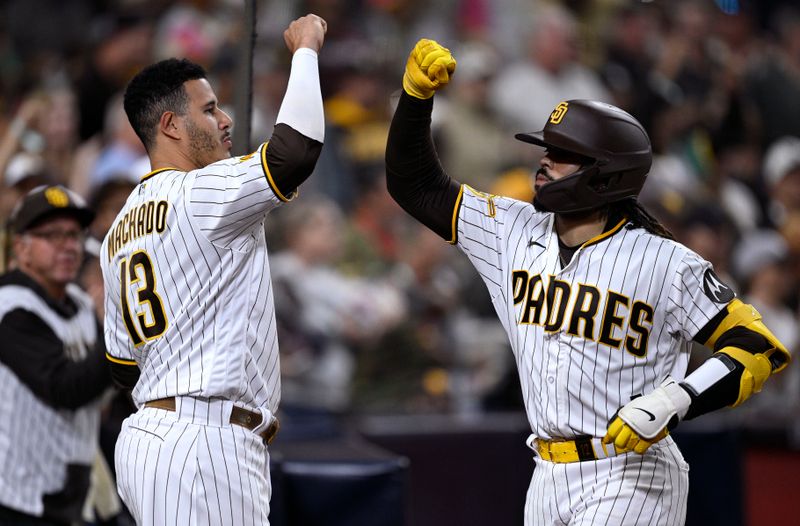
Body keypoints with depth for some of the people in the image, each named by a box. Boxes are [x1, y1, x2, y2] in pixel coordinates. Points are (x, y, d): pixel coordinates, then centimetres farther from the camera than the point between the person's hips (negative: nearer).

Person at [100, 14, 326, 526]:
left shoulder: (119, 231, 19)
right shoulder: (198, 194, -9)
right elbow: (297, 149, -22)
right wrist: (305, 49, -7)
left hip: (145, 438, 10)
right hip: (204, 446, -10)